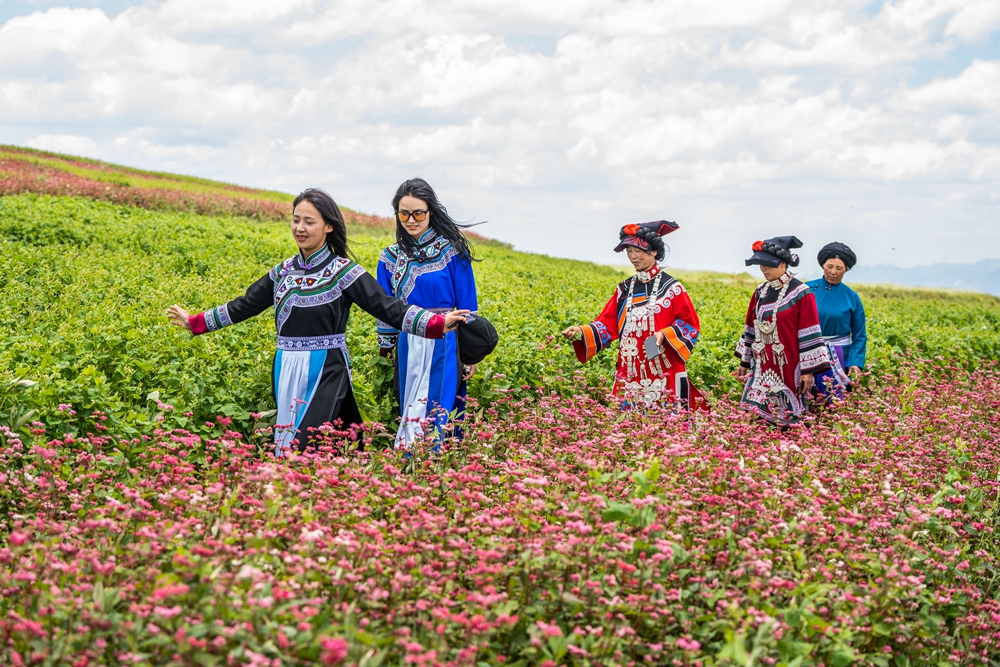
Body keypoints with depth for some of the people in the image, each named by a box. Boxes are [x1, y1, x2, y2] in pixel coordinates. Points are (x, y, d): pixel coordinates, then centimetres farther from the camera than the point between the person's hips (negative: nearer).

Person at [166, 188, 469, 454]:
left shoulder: (343, 272, -6)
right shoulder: (283, 272, 11)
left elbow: (388, 307, -12)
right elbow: (245, 305, 20)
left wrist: (436, 323, -25)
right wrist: (194, 322, 21)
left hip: (325, 373, -6)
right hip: (287, 374, 6)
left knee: (304, 450, -15)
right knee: (286, 449, 6)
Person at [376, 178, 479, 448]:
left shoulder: (452, 251, -4)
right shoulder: (391, 258, 8)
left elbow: (467, 304, -1)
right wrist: (385, 349, 12)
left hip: (444, 346, -4)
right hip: (408, 347, 4)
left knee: (440, 415, -7)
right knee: (409, 413, 8)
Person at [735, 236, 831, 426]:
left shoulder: (800, 294, -10)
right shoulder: (761, 292, 9)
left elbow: (809, 336, -11)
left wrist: (809, 371, -13)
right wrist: (744, 362, 18)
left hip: (788, 370, -6)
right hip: (762, 370, 6)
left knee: (787, 420, -1)